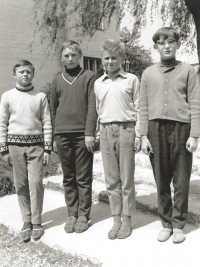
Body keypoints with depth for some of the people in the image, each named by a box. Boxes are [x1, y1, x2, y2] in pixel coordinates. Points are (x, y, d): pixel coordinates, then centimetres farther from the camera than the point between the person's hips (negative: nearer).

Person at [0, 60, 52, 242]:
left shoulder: (41, 97, 3)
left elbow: (47, 124, 3)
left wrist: (47, 148, -1)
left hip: (36, 144, -1)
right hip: (15, 144, 1)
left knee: (36, 183, -4)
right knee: (21, 184, 6)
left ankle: (36, 222, 9)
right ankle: (27, 221, 17)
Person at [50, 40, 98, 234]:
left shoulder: (89, 76, 3)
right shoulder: (57, 80, 14)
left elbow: (92, 107, -4)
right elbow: (53, 110, 15)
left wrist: (89, 133, -11)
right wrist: (54, 137, 11)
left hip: (82, 134, -3)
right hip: (62, 135, 4)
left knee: (83, 178, 3)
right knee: (68, 178, 9)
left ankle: (83, 215, 13)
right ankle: (72, 214, 18)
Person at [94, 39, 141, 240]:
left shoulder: (131, 80, 3)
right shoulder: (98, 83, 13)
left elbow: (138, 108, 1)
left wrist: (138, 134, -4)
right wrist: (96, 133, 10)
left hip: (126, 129, -3)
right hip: (106, 131, 4)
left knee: (126, 178, 3)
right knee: (111, 179, 7)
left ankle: (127, 220, 15)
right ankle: (116, 220, 18)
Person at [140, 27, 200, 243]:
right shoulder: (148, 73, 11)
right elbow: (144, 107, 8)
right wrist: (144, 136, 1)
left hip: (181, 128, -1)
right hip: (156, 129, 2)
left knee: (181, 181, 3)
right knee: (161, 181, 7)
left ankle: (178, 225, 16)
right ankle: (166, 223, 19)